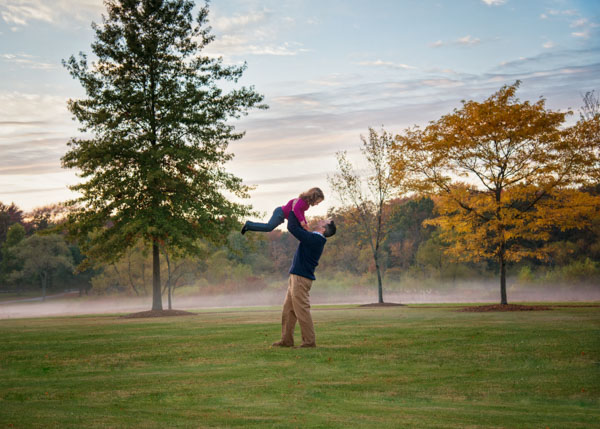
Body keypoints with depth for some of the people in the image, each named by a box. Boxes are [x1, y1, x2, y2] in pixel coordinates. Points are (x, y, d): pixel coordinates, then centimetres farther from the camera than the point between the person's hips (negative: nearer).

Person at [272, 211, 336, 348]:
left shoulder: (314, 239, -17)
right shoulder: (314, 239, 13)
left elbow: (292, 228, -19)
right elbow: (300, 229, 30)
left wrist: (293, 212, -4)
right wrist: (294, 213, 22)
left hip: (301, 279, -10)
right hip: (296, 277, 10)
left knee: (302, 310, -6)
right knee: (288, 310, 12)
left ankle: (309, 341, -1)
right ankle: (286, 340, 17)